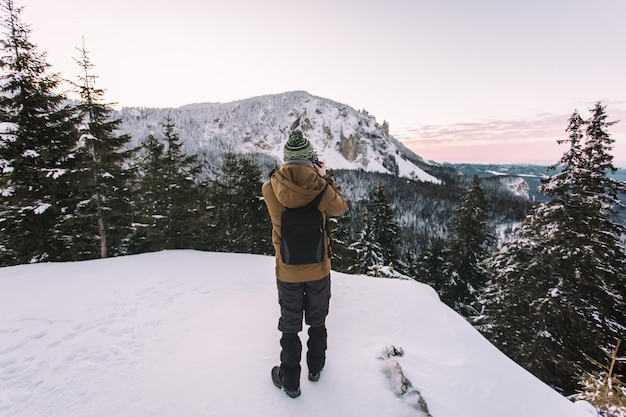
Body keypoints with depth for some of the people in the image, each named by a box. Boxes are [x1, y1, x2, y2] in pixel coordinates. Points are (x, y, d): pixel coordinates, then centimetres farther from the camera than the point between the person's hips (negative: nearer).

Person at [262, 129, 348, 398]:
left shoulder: (270, 188, -17)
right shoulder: (322, 189, -18)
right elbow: (340, 208, 1)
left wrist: (282, 175, 8)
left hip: (287, 272, 0)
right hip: (318, 270, 1)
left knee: (290, 327, 19)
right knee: (317, 322, 24)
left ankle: (290, 381, 36)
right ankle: (315, 368, 46)